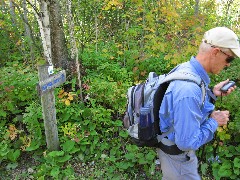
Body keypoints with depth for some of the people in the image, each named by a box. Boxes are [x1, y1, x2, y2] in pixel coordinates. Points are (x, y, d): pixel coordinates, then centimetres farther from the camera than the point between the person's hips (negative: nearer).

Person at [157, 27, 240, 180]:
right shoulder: (189, 88, -36)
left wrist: (212, 93, -1)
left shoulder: (186, 67, -5)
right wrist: (214, 122, -18)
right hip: (176, 153, -8)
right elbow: (187, 142, -31)